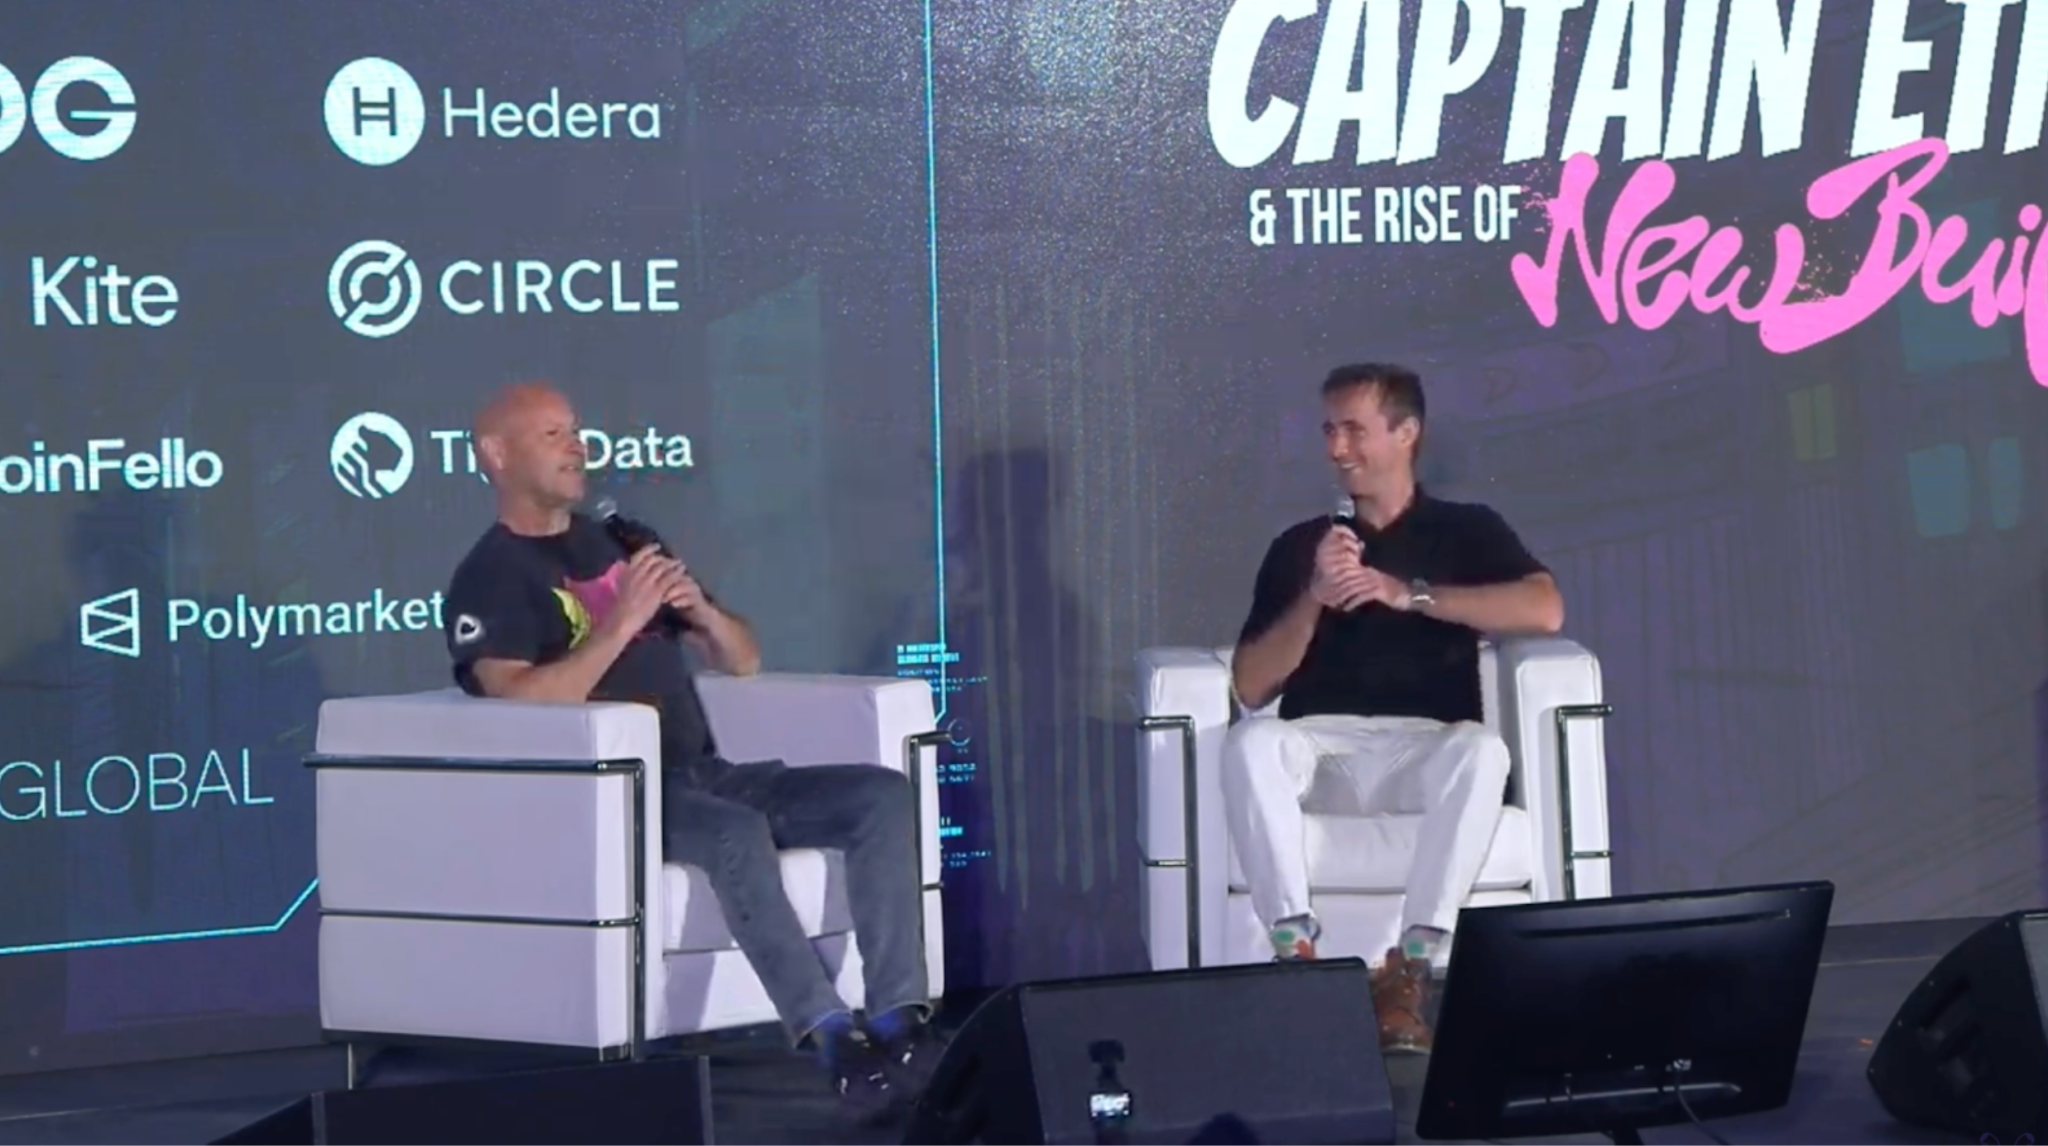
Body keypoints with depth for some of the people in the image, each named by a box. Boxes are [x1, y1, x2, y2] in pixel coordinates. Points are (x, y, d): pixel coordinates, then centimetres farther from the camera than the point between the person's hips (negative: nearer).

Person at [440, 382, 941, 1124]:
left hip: (703, 774, 7)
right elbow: (520, 702, -18)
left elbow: (743, 661, 22)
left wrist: (700, 609, 1)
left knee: (884, 796, -13)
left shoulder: (621, 542, 23)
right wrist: (620, 624, -20)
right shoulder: (491, 579, 1)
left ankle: (899, 1023, -24)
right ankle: (836, 1043, -41)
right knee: (737, 832, -37)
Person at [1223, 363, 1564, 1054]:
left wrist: (1409, 594, -11)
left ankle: (1411, 967, -38)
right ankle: (1296, 951, -38)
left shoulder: (1466, 529, 13)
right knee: (1250, 742, -32)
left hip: (1423, 749, -1)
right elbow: (1251, 688, 7)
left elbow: (1544, 609, -8)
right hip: (1324, 748, 1)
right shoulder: (1298, 547, 16)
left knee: (1482, 749, -36)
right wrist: (1315, 596, -8)